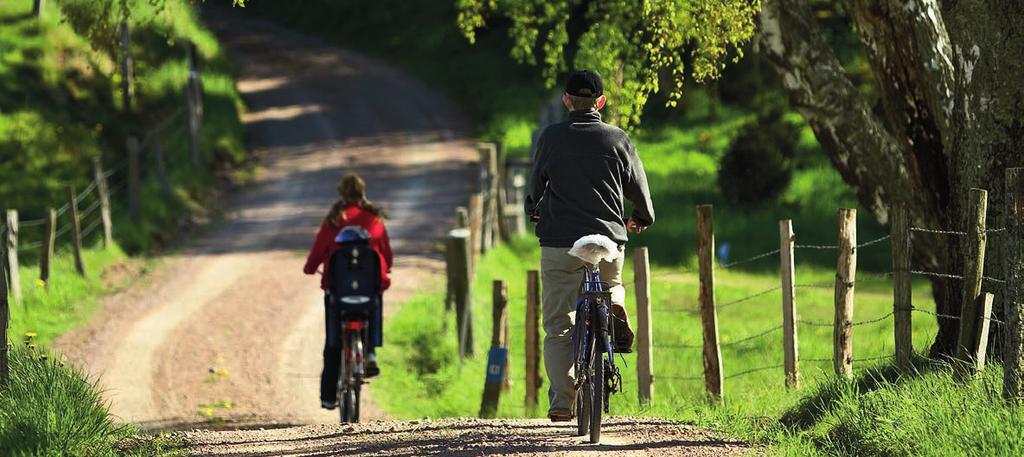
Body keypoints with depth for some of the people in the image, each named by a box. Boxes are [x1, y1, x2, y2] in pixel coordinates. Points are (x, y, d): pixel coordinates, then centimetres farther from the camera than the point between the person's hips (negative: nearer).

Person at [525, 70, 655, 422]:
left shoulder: (550, 138, -2)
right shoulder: (618, 140, 1)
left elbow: (536, 185, 10)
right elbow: (640, 190, 10)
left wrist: (535, 211, 33)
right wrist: (642, 218, 33)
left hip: (559, 243, -1)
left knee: (559, 326, 4)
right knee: (611, 285, 32)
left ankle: (562, 402, -6)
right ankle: (615, 310, -3)